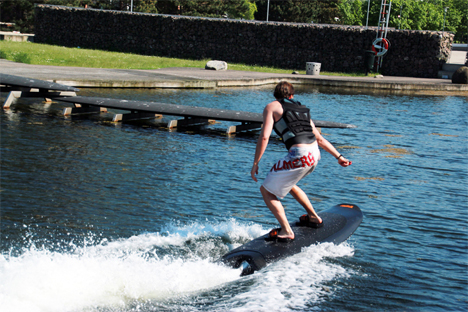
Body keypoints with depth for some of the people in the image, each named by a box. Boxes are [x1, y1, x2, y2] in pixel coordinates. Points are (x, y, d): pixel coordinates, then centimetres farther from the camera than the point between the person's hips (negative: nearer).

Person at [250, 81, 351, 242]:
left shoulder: (272, 107, 8)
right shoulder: (302, 109, 26)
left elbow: (264, 137, -6)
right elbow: (320, 139, 27)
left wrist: (255, 163, -1)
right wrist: (338, 156, 33)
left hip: (299, 155, -7)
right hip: (315, 154, 7)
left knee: (266, 190, 6)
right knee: (286, 183, 33)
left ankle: (286, 232, -5)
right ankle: (314, 217, 40)